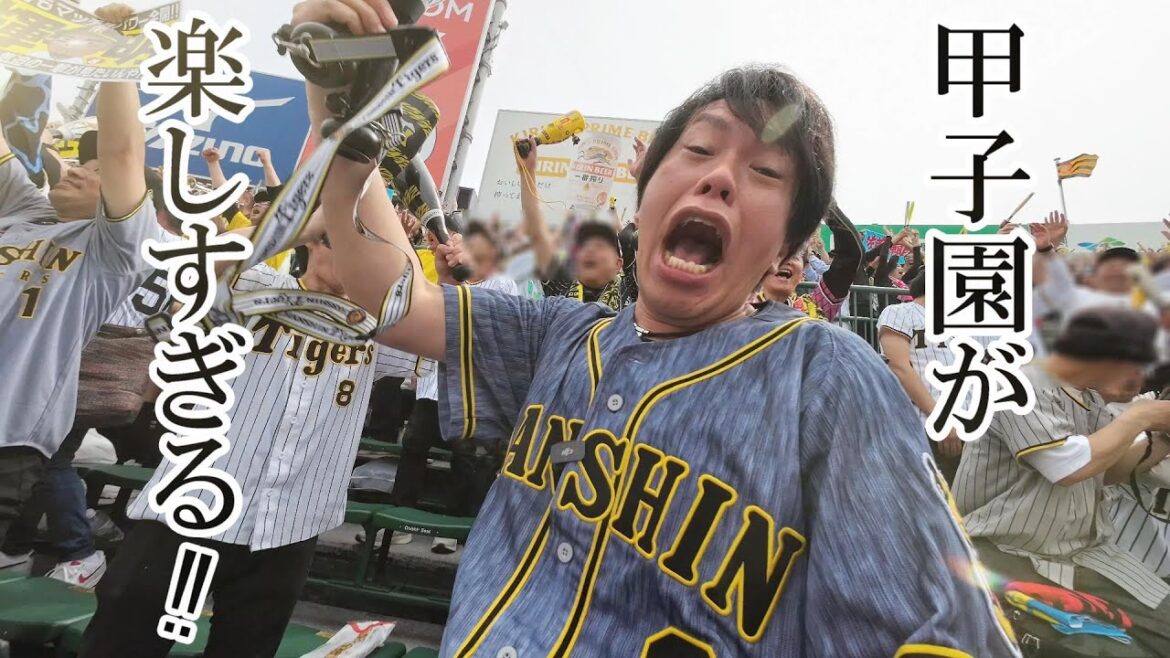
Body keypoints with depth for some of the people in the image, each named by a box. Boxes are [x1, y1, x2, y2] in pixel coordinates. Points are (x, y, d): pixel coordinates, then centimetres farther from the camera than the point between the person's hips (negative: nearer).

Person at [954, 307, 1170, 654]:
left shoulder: (1089, 397, 11)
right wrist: (1138, 418, -11)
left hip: (1087, 555, 9)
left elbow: (1108, 469, 20)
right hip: (1005, 554, -8)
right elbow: (1071, 466, -25)